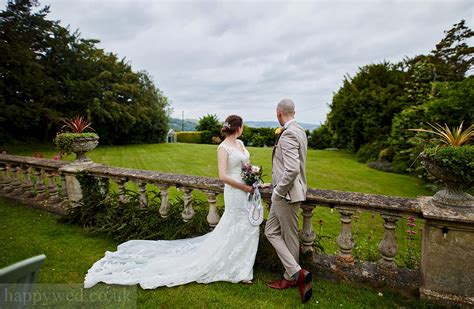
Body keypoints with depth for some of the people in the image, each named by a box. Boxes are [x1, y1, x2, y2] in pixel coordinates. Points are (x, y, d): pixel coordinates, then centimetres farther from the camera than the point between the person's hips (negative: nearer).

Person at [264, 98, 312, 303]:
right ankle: (295, 274, 24)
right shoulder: (299, 131, 11)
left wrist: (278, 190, -17)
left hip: (286, 194, -10)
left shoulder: (288, 135, -20)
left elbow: (292, 169, -30)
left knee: (289, 237, 5)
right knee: (271, 231, 15)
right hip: (284, 192, 10)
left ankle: (293, 276, 20)